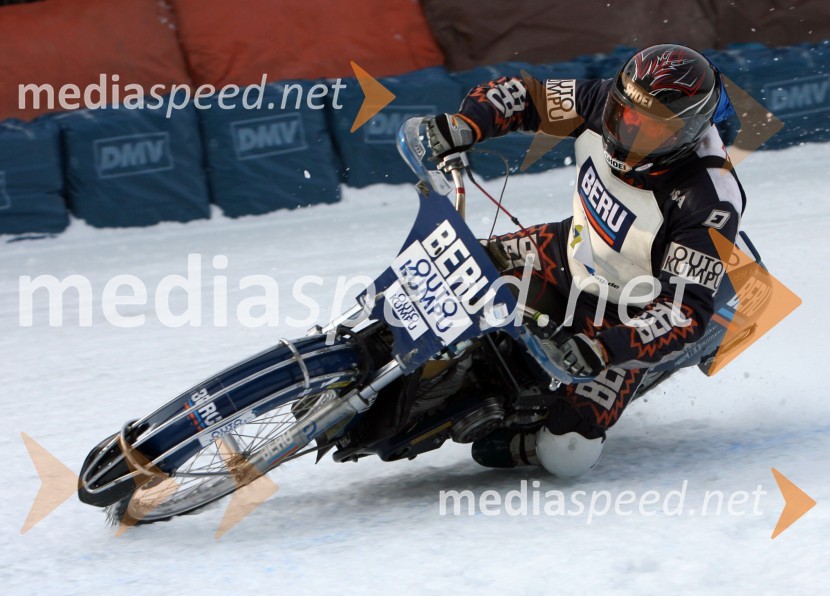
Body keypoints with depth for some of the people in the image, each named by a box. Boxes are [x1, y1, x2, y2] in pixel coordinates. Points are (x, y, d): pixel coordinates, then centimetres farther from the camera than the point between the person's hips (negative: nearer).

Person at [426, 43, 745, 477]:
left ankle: (516, 446, 11)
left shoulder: (708, 204, -35)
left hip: (625, 319, -6)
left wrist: (604, 349, -46)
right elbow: (522, 95, -7)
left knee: (566, 454, -20)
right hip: (570, 254, 6)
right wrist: (464, 124, -26)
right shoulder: (606, 104, -19)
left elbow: (687, 311, -35)